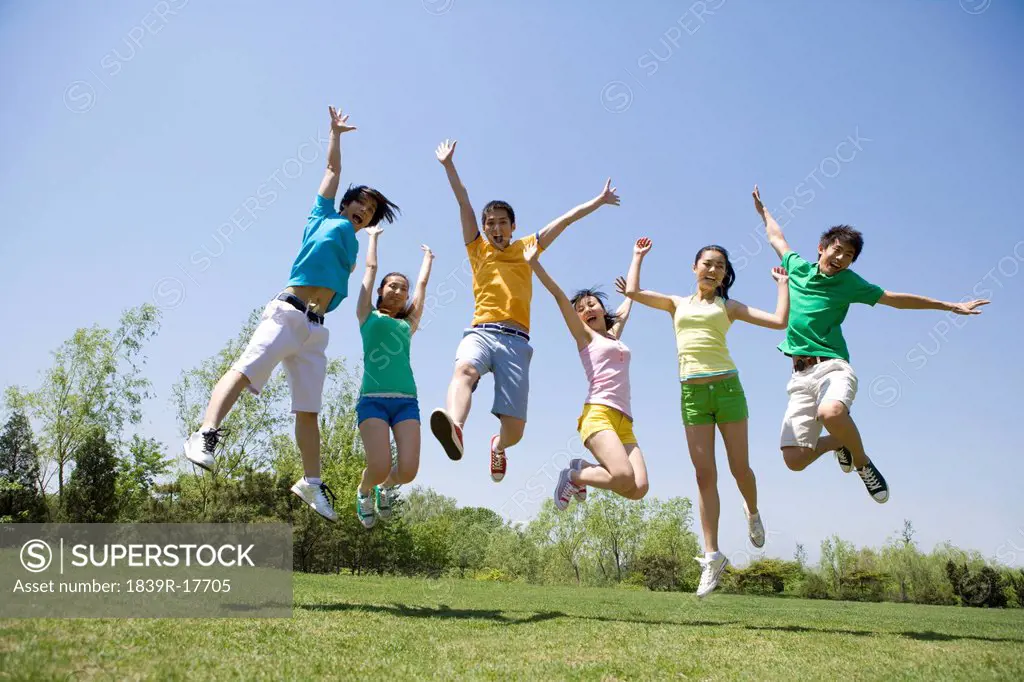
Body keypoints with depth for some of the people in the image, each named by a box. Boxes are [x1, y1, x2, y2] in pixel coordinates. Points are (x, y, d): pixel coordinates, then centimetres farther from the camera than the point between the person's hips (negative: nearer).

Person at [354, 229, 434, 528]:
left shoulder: (408, 325, 21)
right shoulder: (368, 316, 15)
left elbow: (422, 283, 32)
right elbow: (371, 267, 22)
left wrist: (427, 256, 46)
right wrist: (373, 236, 34)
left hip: (406, 401, 3)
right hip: (373, 399, -3)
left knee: (408, 470, -12)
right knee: (379, 468, -16)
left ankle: (386, 487, 24)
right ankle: (364, 491, 21)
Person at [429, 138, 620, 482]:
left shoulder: (526, 248, 21)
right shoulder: (478, 250, 20)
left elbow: (565, 219, 22)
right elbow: (463, 201, 16)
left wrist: (599, 200, 24)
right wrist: (448, 165, 15)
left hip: (515, 339, 0)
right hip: (480, 331, 0)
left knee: (514, 428, -7)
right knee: (465, 369, -38)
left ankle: (498, 446, 29)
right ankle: (455, 429, -65)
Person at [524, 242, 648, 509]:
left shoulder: (614, 335, 27)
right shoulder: (585, 335, 12)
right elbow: (559, 295, 5)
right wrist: (534, 262, 1)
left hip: (624, 421, 6)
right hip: (598, 414, -6)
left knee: (639, 488, -14)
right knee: (624, 477, -27)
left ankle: (582, 470, 10)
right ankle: (574, 476, 0)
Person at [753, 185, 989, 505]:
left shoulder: (848, 282, 8)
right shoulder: (797, 267, 13)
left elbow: (895, 299, 16)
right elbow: (777, 237, 33)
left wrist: (950, 306, 18)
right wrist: (763, 211, 47)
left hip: (833, 367, -3)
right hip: (800, 375, 3)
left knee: (831, 413, -40)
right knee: (795, 459, -9)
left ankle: (862, 460, -7)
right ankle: (840, 442, 24)